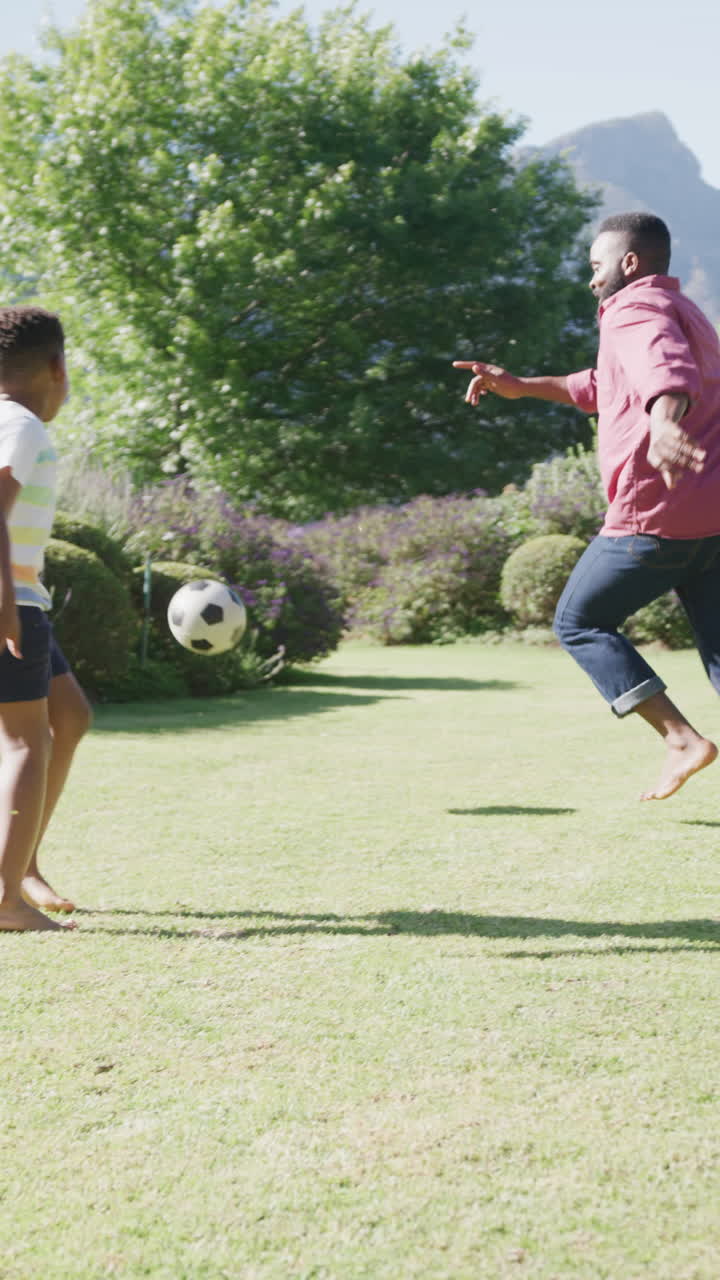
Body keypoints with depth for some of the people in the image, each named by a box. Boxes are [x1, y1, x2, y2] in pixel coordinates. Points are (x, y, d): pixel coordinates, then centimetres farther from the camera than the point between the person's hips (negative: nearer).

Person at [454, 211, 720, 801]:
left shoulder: (637, 309, -5)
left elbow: (666, 370, -30)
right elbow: (605, 387, 40)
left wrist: (664, 421, -51)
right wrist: (522, 386, 39)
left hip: (656, 514, -9)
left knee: (580, 621, 8)